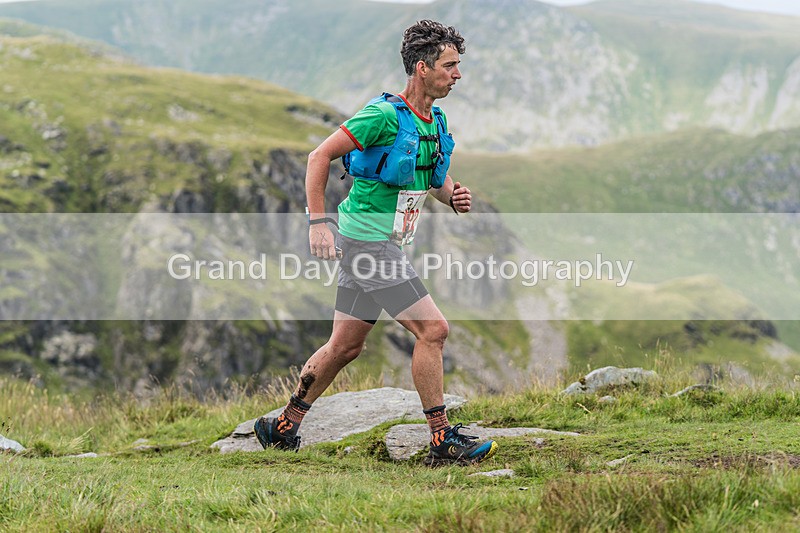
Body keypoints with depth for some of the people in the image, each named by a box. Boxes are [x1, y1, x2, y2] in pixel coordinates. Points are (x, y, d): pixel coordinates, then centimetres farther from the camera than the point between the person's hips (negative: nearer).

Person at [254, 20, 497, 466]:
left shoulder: (436, 121, 10)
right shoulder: (384, 116, -17)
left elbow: (436, 179, 24)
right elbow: (320, 157, -14)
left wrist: (454, 197, 1)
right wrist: (318, 222, -19)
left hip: (385, 243, 9)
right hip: (367, 242, -9)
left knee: (346, 346, 14)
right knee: (433, 329, -12)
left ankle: (284, 427, 24)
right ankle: (443, 440, -7)